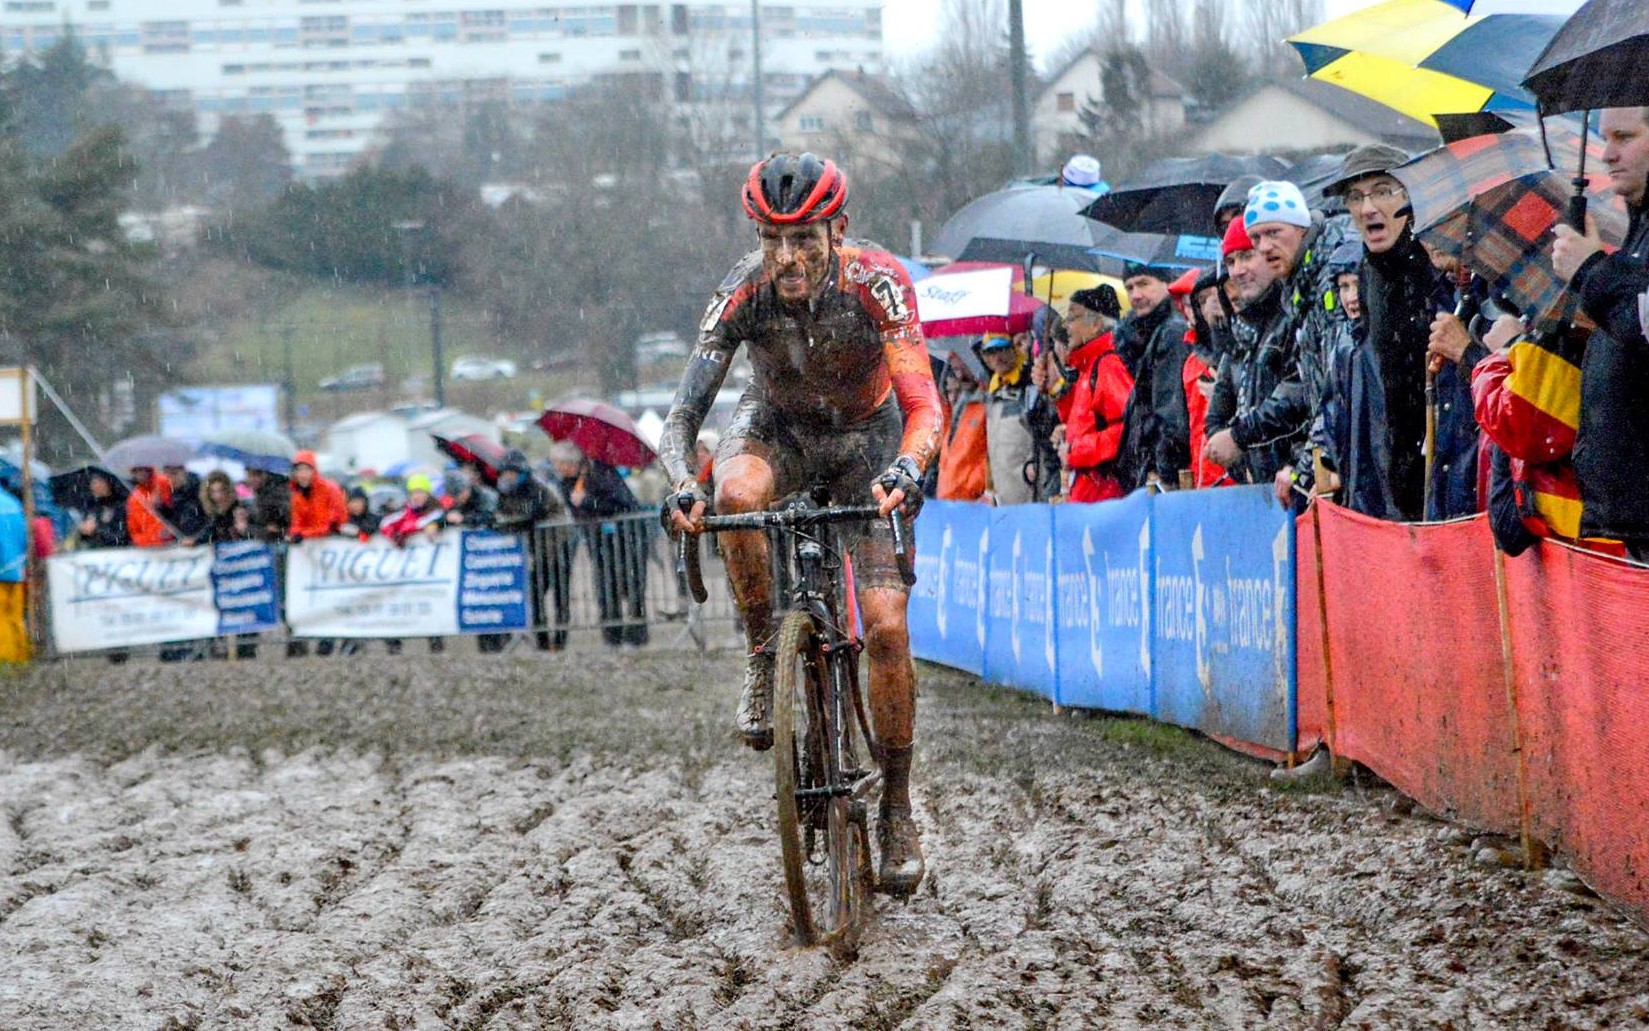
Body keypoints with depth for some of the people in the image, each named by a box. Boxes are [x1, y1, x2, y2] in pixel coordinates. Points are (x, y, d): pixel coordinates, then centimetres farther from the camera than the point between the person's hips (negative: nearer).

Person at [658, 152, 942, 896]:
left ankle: (897, 811, 2)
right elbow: (684, 412, -28)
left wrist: (905, 469, -57)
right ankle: (764, 658, -14)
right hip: (777, 428, 1)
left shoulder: (878, 283, -30)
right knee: (737, 494, -37)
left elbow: (923, 407, -36)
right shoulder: (745, 292, -26)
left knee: (886, 628, -13)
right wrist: (682, 486, -48)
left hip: (865, 438, -1)